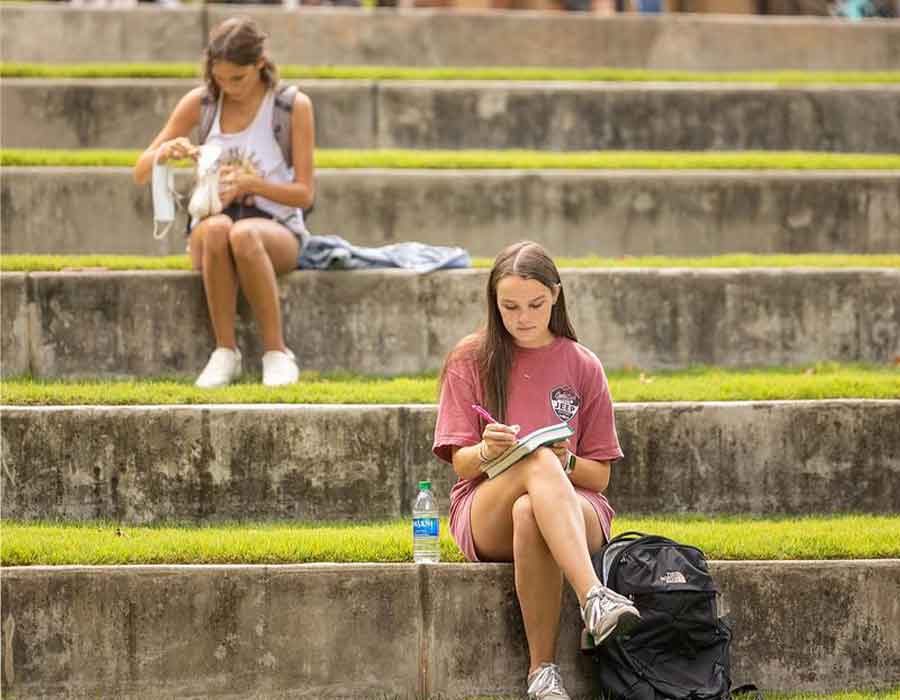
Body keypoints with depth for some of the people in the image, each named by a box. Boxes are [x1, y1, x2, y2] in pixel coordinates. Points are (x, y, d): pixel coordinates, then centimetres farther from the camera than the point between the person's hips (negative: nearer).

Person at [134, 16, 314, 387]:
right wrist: (166, 151, -18)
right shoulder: (199, 103, 2)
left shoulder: (294, 106, -4)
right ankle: (225, 351, -28)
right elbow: (141, 174, 6)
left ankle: (277, 352, -28)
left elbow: (304, 193, -5)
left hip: (276, 229, -2)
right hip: (208, 230, 2)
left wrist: (250, 183, -22)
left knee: (243, 235, -40)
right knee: (217, 229, -38)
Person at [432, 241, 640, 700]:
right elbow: (460, 462, 3)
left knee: (529, 514, -39)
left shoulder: (581, 366, 11)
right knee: (537, 461, -37)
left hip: (575, 510, 1)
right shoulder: (471, 360, 9)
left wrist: (565, 462, -14)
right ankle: (594, 599, -51)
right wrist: (486, 452, -21)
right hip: (484, 513, -1)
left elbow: (599, 475, 9)